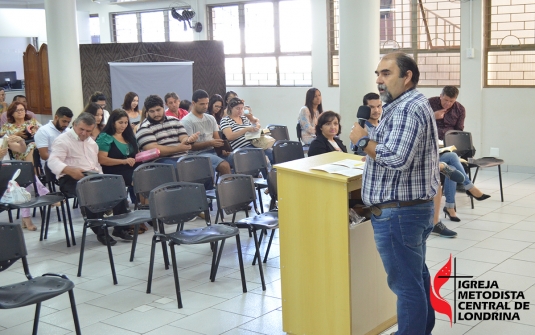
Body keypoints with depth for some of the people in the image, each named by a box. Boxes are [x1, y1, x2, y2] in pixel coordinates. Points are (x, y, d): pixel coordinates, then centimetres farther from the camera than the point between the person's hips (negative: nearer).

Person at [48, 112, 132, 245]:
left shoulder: (91, 141, 23)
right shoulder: (63, 140, -1)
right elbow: (53, 161, -16)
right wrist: (70, 170, -35)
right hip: (71, 179, -7)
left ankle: (120, 228, -10)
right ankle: (100, 232, -26)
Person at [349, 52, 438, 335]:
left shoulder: (407, 109, -19)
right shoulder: (412, 105, 16)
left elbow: (396, 158, -30)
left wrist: (363, 140, -17)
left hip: (399, 213, -11)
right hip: (414, 207, 11)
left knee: (406, 284, -3)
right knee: (417, 276, 19)